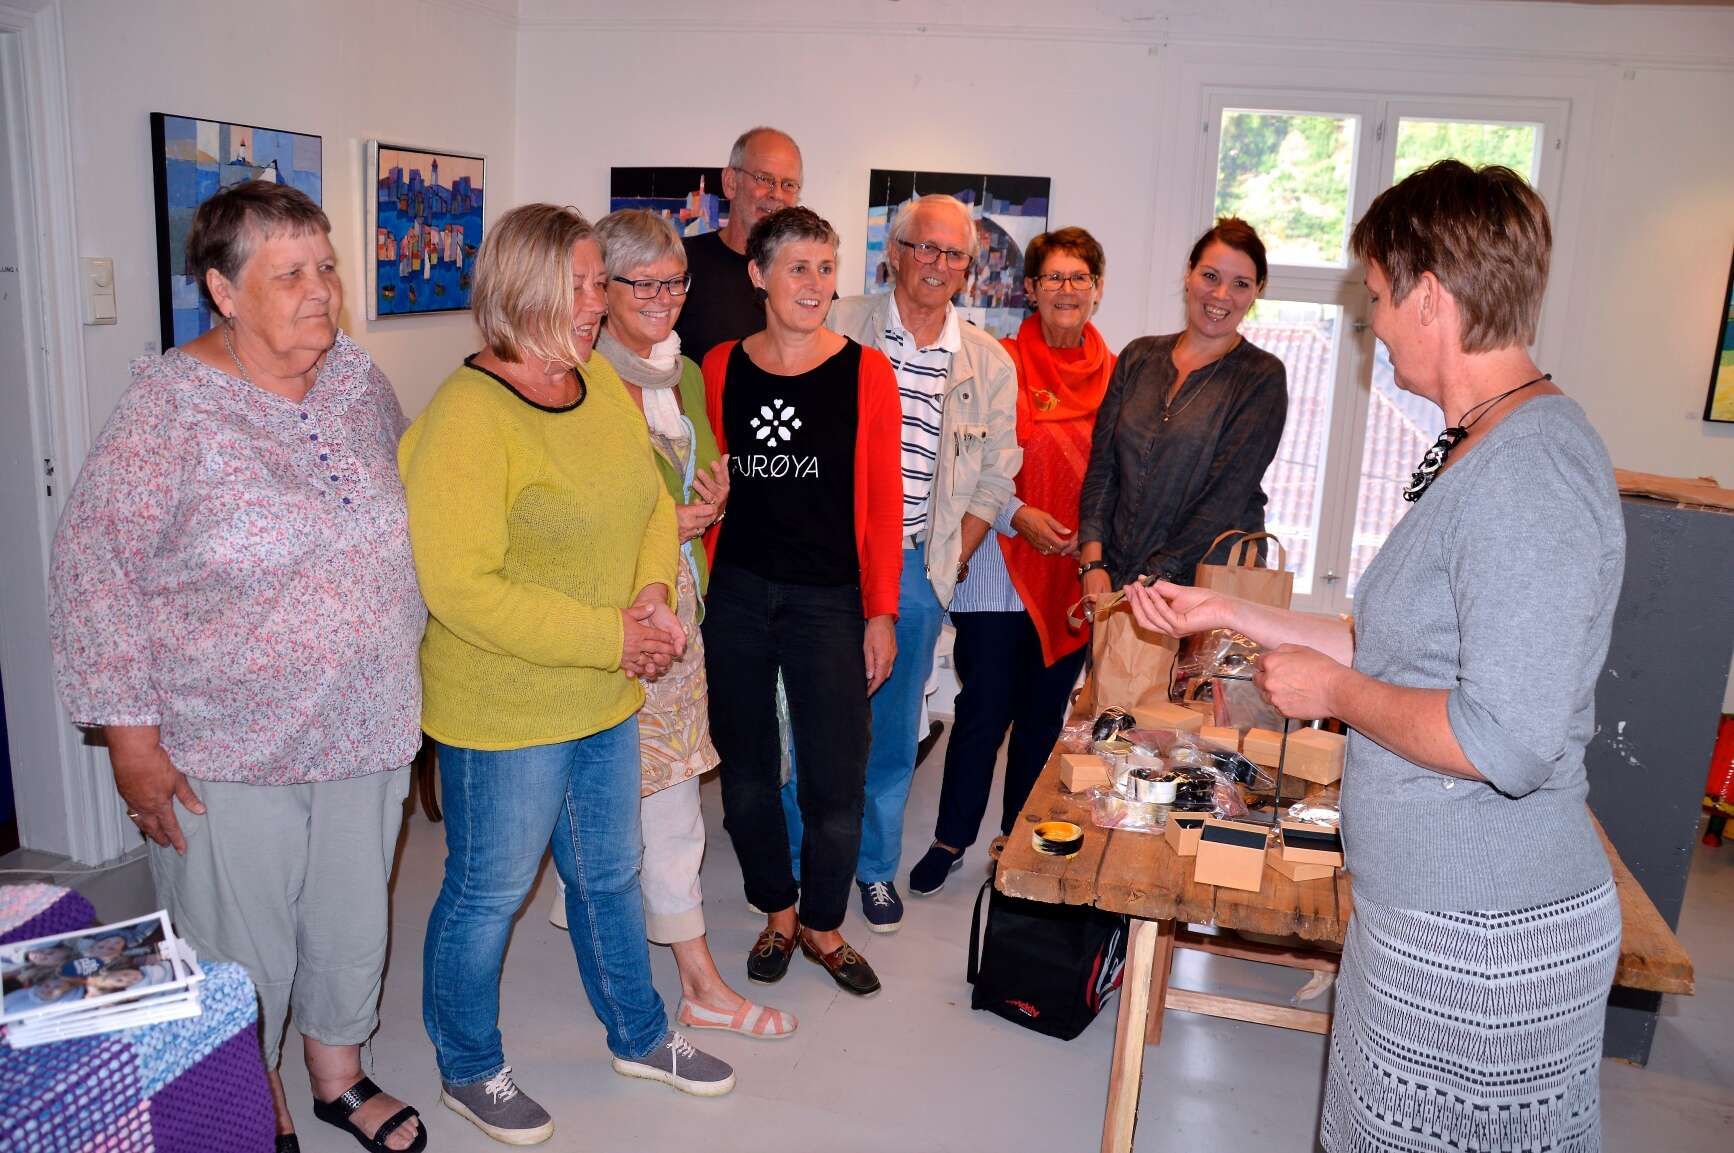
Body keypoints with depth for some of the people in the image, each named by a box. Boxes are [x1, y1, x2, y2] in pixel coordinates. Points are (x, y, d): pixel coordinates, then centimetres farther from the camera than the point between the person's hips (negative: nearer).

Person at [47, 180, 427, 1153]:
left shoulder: (361, 382, 2)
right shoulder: (170, 406, -14)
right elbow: (93, 570, -12)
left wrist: (406, 671, 16)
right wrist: (132, 737, -13)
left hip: (367, 731, 5)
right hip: (226, 753, -4)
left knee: (356, 924, 20)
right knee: (243, 956, 11)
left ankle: (341, 1073, 45)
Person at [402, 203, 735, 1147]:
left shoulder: (600, 381, 4)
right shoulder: (467, 415, -20)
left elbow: (653, 503, 11)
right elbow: (459, 587, -25)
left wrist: (655, 592, -9)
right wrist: (608, 636, -21)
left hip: (607, 698, 7)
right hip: (502, 712, -7)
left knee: (610, 873, 22)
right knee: (489, 893, 12)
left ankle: (638, 1035, 44)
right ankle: (469, 1071, 37)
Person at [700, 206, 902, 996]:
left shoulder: (866, 373, -2)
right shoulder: (721, 368, 4)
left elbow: (883, 502, -2)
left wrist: (881, 612, -5)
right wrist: (702, 587, 4)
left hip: (828, 600, -2)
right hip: (736, 596, 2)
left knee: (835, 780, 3)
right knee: (746, 772, 13)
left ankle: (823, 925, 28)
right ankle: (776, 913, 36)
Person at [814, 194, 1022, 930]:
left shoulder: (990, 364, 6)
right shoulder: (839, 330, -1)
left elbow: (995, 479, 11)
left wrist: (950, 564, 3)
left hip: (918, 567, 2)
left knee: (893, 728, 11)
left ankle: (875, 866, 28)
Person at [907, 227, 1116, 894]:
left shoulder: (1113, 373, 7)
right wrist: (1017, 515, -19)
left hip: (1076, 571, 4)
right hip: (1001, 568, -4)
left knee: (1045, 712, 14)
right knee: (984, 710, 1)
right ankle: (951, 840, 20)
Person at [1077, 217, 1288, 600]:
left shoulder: (1263, 377, -3)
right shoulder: (1139, 356, 9)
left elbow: (1227, 496, -11)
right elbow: (1102, 465, 5)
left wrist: (1155, 578, -16)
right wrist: (1093, 560, -6)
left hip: (1206, 578, -3)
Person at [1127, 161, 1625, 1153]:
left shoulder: (1530, 470, -23)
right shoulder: (1482, 453, 10)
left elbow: (1511, 742, -28)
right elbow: (1405, 650, 16)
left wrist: (1336, 690, -14)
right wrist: (1232, 615, 16)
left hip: (1481, 935, -10)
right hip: (1432, 904, 10)